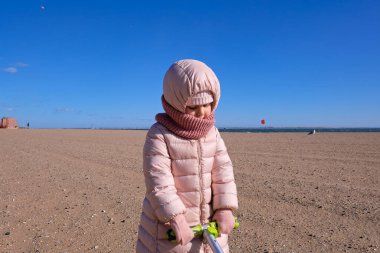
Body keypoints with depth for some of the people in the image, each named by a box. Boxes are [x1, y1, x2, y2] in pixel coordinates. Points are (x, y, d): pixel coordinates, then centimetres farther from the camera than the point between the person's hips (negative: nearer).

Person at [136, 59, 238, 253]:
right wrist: (176, 220, -25)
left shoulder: (212, 132, 0)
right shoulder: (159, 134, -18)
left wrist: (225, 209, -10)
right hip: (168, 219, -5)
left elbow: (223, 171, -2)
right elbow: (158, 182, -22)